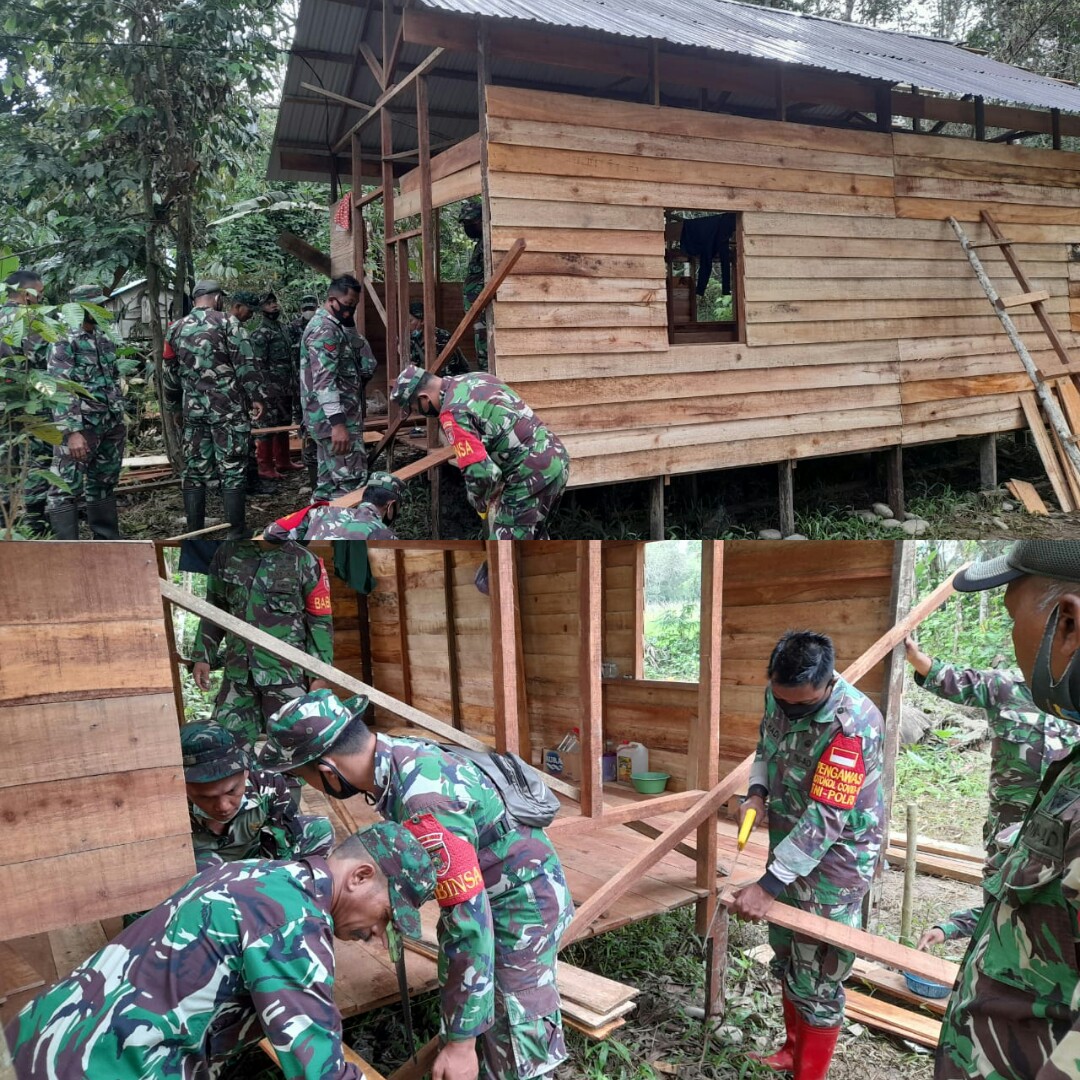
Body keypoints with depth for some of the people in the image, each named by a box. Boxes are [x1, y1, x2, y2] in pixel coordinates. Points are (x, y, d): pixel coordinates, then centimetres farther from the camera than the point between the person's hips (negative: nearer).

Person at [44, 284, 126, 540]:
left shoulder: (105, 340, 14)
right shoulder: (63, 341, -10)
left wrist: (121, 420, 18)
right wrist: (71, 432, -26)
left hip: (111, 426, 8)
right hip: (81, 427, -8)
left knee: (103, 486, 16)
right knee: (66, 490, -6)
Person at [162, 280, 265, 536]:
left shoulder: (176, 328, 13)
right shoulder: (226, 322, -2)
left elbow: (169, 372, 17)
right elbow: (245, 362, -9)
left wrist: (174, 405, 26)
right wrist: (255, 396, -5)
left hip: (193, 409, 5)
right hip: (228, 408, -4)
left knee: (194, 470, 9)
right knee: (232, 470, -1)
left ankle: (194, 533, 12)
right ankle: (235, 533, 0)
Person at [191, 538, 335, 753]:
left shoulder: (304, 562, -3)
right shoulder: (227, 554, 7)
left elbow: (320, 621, -1)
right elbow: (214, 609, 16)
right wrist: (203, 656, 9)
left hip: (285, 673, -3)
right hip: (238, 672, 3)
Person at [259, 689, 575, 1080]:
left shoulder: (423, 807, -36)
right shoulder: (400, 753, -8)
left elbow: (471, 923, -33)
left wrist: (461, 1043, -27)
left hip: (522, 902, -9)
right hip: (482, 892, 9)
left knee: (513, 1047, 0)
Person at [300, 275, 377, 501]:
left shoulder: (333, 326, 18)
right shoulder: (325, 330, -14)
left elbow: (367, 366, 12)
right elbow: (324, 380, -24)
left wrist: (349, 325, 5)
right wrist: (338, 422, -31)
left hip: (329, 418, 10)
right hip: (334, 419, -10)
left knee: (328, 481, 13)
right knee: (351, 481, -11)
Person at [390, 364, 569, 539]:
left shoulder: (453, 412, -16)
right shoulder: (475, 378, 13)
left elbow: (481, 472, -24)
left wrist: (479, 503, -2)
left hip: (531, 474, -9)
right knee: (534, 537, 26)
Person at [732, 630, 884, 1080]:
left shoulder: (853, 725, -30)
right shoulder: (777, 697, -7)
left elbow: (824, 819, -31)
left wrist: (767, 885, -30)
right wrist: (757, 793, -6)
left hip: (832, 863, -8)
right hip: (789, 850, 8)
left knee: (816, 981, 3)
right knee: (786, 962, 22)